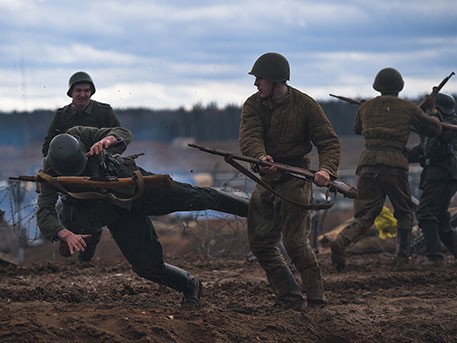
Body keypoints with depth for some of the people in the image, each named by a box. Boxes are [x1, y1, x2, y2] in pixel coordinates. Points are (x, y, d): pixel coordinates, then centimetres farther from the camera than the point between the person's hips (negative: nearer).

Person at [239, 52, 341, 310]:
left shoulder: (305, 105, -9)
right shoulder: (253, 105, 0)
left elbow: (329, 142, -9)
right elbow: (249, 137, -17)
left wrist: (326, 169, -30)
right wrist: (261, 157, -39)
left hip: (295, 178, -6)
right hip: (266, 179, 6)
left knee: (295, 241, -13)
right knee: (260, 242, 6)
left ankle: (316, 297, -5)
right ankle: (290, 297, 13)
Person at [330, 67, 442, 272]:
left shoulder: (366, 107, 14)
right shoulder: (408, 108, 8)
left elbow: (357, 130, 34)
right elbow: (435, 130, 19)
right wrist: (432, 110, 37)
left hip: (367, 164, 2)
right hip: (394, 165, -2)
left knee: (364, 216, 4)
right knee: (405, 214, 19)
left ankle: (342, 240, -26)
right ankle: (402, 259, 10)